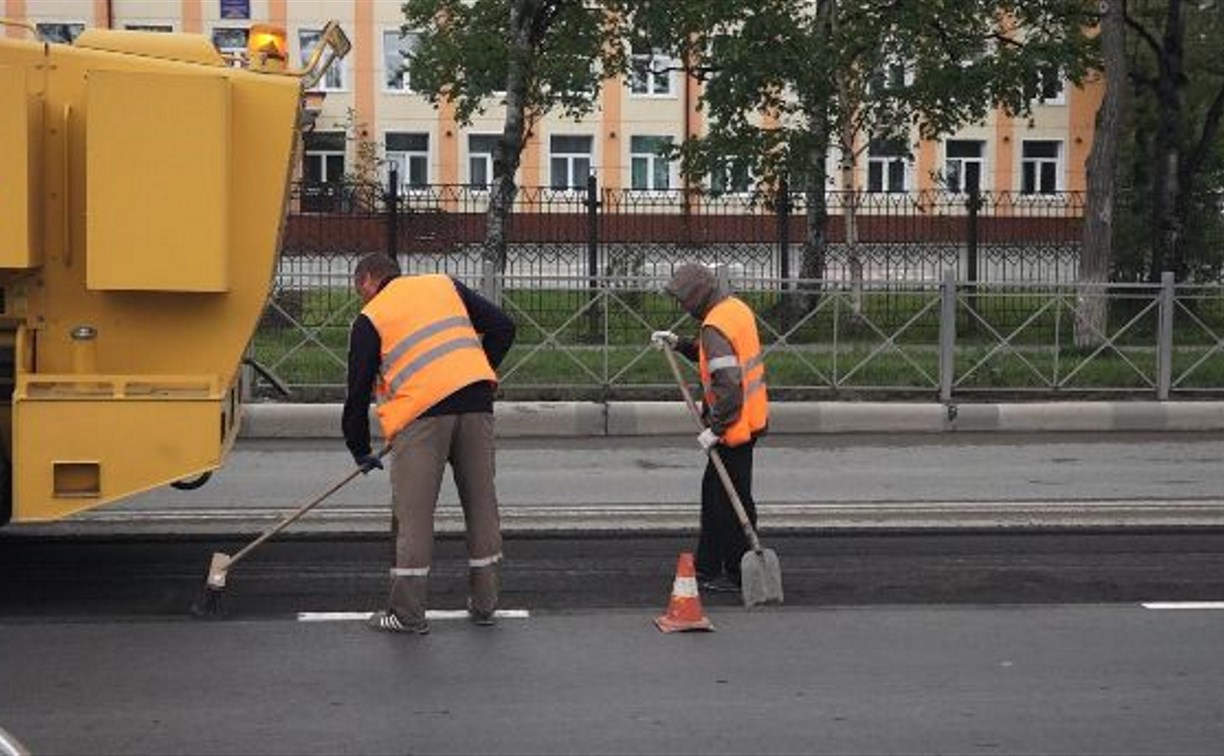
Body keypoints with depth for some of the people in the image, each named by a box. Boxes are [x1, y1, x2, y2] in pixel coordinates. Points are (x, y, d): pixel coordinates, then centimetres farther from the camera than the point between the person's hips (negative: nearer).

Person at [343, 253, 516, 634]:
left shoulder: (370, 319, 10)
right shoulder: (445, 285, 20)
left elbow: (359, 389, 10)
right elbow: (502, 327, 14)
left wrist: (361, 451, 21)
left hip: (422, 411, -4)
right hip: (476, 402, 4)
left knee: (413, 513, 2)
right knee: (481, 502, 12)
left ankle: (407, 613, 4)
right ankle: (484, 603, 20)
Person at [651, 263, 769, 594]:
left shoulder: (715, 328, -23)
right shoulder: (737, 308, 8)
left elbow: (728, 385, -29)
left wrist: (716, 428, -22)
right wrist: (678, 343, 15)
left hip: (734, 427, -10)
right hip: (750, 419, 10)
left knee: (732, 502, 1)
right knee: (713, 492, 19)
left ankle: (740, 574, 11)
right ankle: (707, 568, 28)